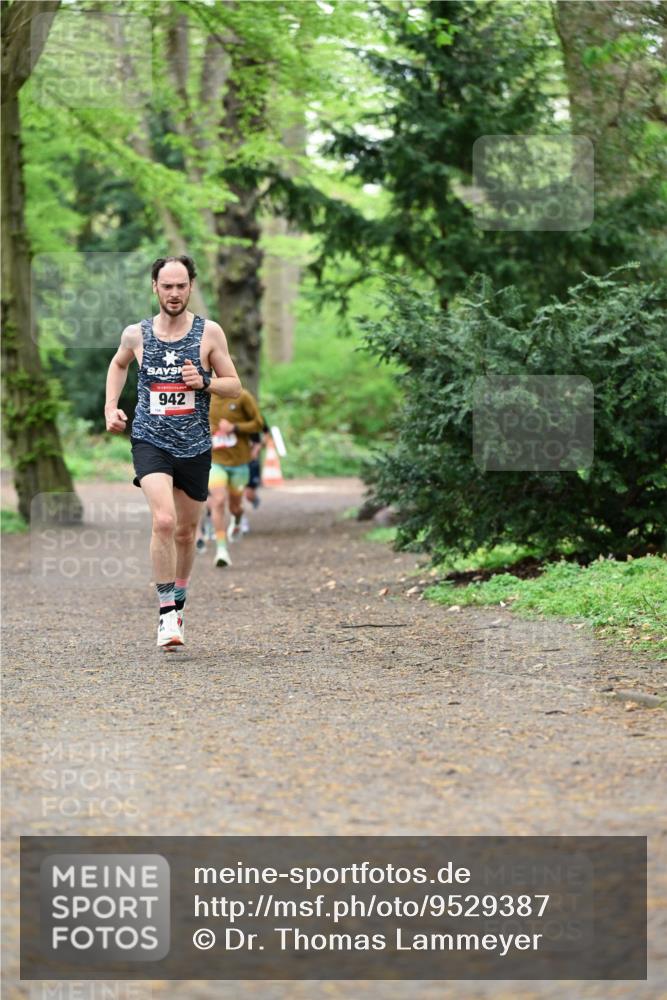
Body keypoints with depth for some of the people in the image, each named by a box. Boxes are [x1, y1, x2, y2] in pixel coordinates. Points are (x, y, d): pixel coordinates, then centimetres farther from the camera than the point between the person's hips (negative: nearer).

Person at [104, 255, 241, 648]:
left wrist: (204, 382, -16)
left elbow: (235, 386, 3)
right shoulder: (136, 334, 1)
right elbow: (119, 364, 24)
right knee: (163, 520, -23)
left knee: (186, 532, 14)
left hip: (195, 446, 1)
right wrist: (111, 406, 12)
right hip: (151, 440, -1)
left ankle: (179, 601, 38)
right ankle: (167, 615, -18)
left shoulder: (209, 332, -2)